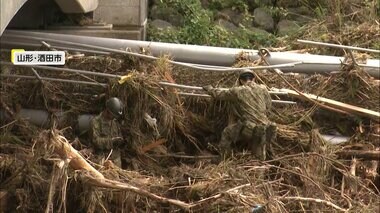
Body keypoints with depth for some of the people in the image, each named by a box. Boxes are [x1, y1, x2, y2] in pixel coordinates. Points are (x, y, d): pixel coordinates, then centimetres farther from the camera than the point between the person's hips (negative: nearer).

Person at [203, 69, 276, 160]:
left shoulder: (237, 91, -3)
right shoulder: (263, 89, 6)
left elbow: (219, 94, 11)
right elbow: (268, 106, 19)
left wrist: (209, 89, 32)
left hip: (249, 129, -3)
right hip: (265, 128, 4)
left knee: (226, 133, 21)